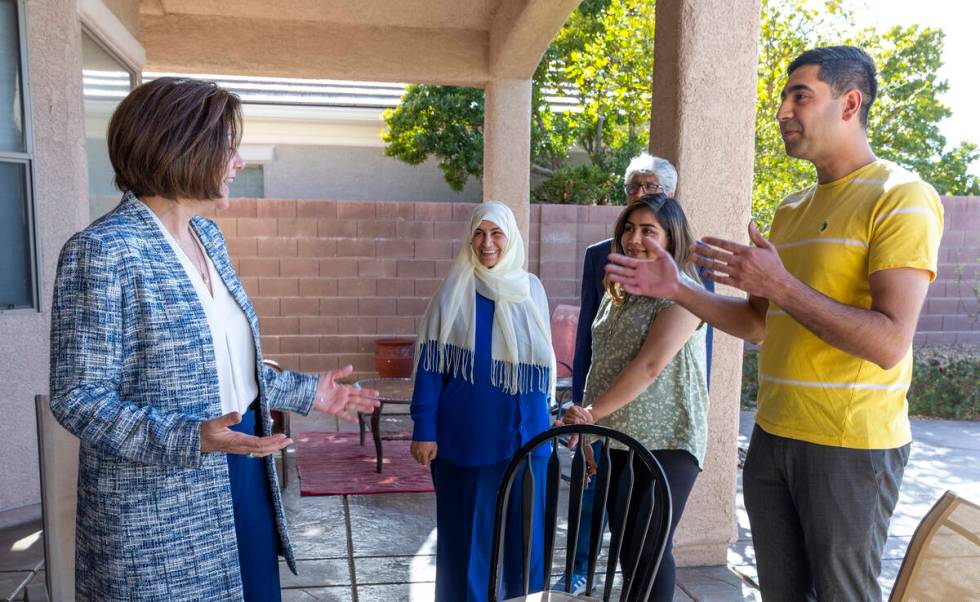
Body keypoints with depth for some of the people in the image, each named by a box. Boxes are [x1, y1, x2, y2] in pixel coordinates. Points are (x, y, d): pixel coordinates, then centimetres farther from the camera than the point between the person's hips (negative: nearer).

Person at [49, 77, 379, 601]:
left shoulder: (208, 237, 7)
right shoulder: (102, 252, -17)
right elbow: (78, 397, -17)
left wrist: (306, 391, 11)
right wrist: (191, 439, -30)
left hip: (242, 477, 7)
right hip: (158, 509, -7)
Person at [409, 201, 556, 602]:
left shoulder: (531, 290, 5)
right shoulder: (454, 292, -5)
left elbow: (542, 359, 12)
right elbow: (431, 363, -6)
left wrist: (547, 416, 10)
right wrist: (424, 430, -11)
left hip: (523, 431, 3)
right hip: (467, 432, -3)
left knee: (521, 522, 11)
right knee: (466, 527, 8)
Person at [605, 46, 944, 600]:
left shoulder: (902, 197, -11)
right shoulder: (791, 210, 12)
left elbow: (889, 343, -21)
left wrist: (780, 285, -22)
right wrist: (677, 289, 5)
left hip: (851, 446, -7)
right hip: (773, 436, 7)